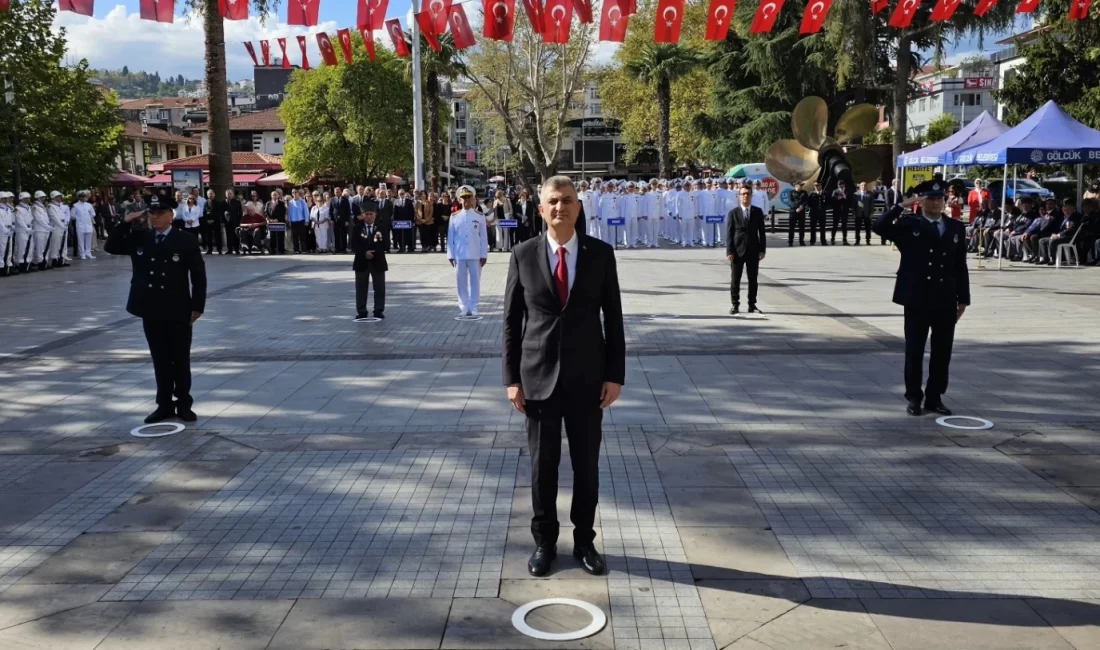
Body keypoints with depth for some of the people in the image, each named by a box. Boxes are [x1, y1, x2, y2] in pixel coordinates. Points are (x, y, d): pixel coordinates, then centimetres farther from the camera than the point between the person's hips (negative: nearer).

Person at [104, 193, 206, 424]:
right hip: (151, 311, 4)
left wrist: (197, 306, -9)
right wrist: (125, 224, -6)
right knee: (160, 360, 11)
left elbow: (198, 275, -5)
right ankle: (164, 405, 20)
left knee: (181, 360, 7)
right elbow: (111, 247, 6)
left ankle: (184, 404, 18)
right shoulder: (138, 237, 5)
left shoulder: (186, 240, -6)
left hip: (178, 311, -3)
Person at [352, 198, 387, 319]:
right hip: (361, 262, 0)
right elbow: (354, 246, -6)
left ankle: (379, 311, 12)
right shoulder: (356, 227, 0)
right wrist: (364, 253, -21)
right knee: (361, 289, 4)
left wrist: (374, 252, -21)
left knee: (379, 288, 4)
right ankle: (361, 312, 11)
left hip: (378, 262, 0)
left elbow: (384, 246, -6)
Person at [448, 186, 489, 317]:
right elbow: (450, 236, 5)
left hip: (475, 255, -1)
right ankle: (463, 307, 11)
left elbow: (484, 237, 2)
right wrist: (451, 255, 0)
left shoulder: (480, 216, 2)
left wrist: (484, 255, -2)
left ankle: (473, 308, 8)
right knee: (462, 281, 5)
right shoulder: (454, 216, 3)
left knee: (475, 281, 3)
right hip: (459, 255, 1)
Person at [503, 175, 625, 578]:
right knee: (543, 465, 9)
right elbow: (512, 320, 1)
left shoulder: (601, 254, -1)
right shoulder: (523, 255, -2)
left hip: (587, 377, 0)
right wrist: (512, 378, -3)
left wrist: (615, 374, -3)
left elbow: (613, 318, 1)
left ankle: (584, 540, 26)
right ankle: (544, 542, 25)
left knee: (587, 464, 10)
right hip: (539, 376, 0)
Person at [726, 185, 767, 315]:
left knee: (753, 279, 5)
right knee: (735, 279, 2)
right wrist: (729, 251, -9)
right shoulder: (733, 213, 1)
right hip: (738, 250, -2)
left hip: (753, 251, 2)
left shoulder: (758, 212, 6)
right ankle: (735, 304, 10)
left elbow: (762, 232, 6)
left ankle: (752, 305, 12)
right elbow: (729, 233, -2)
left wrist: (762, 249, -1)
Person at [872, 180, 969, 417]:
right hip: (917, 300, -3)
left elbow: (960, 266, 9)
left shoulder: (956, 228, 9)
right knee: (914, 351, 3)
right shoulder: (909, 224, 1)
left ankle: (935, 397, 19)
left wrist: (963, 298, 7)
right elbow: (880, 227, -17)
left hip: (946, 301, 3)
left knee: (942, 353, 8)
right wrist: (901, 206, -19)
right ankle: (914, 398, 13)